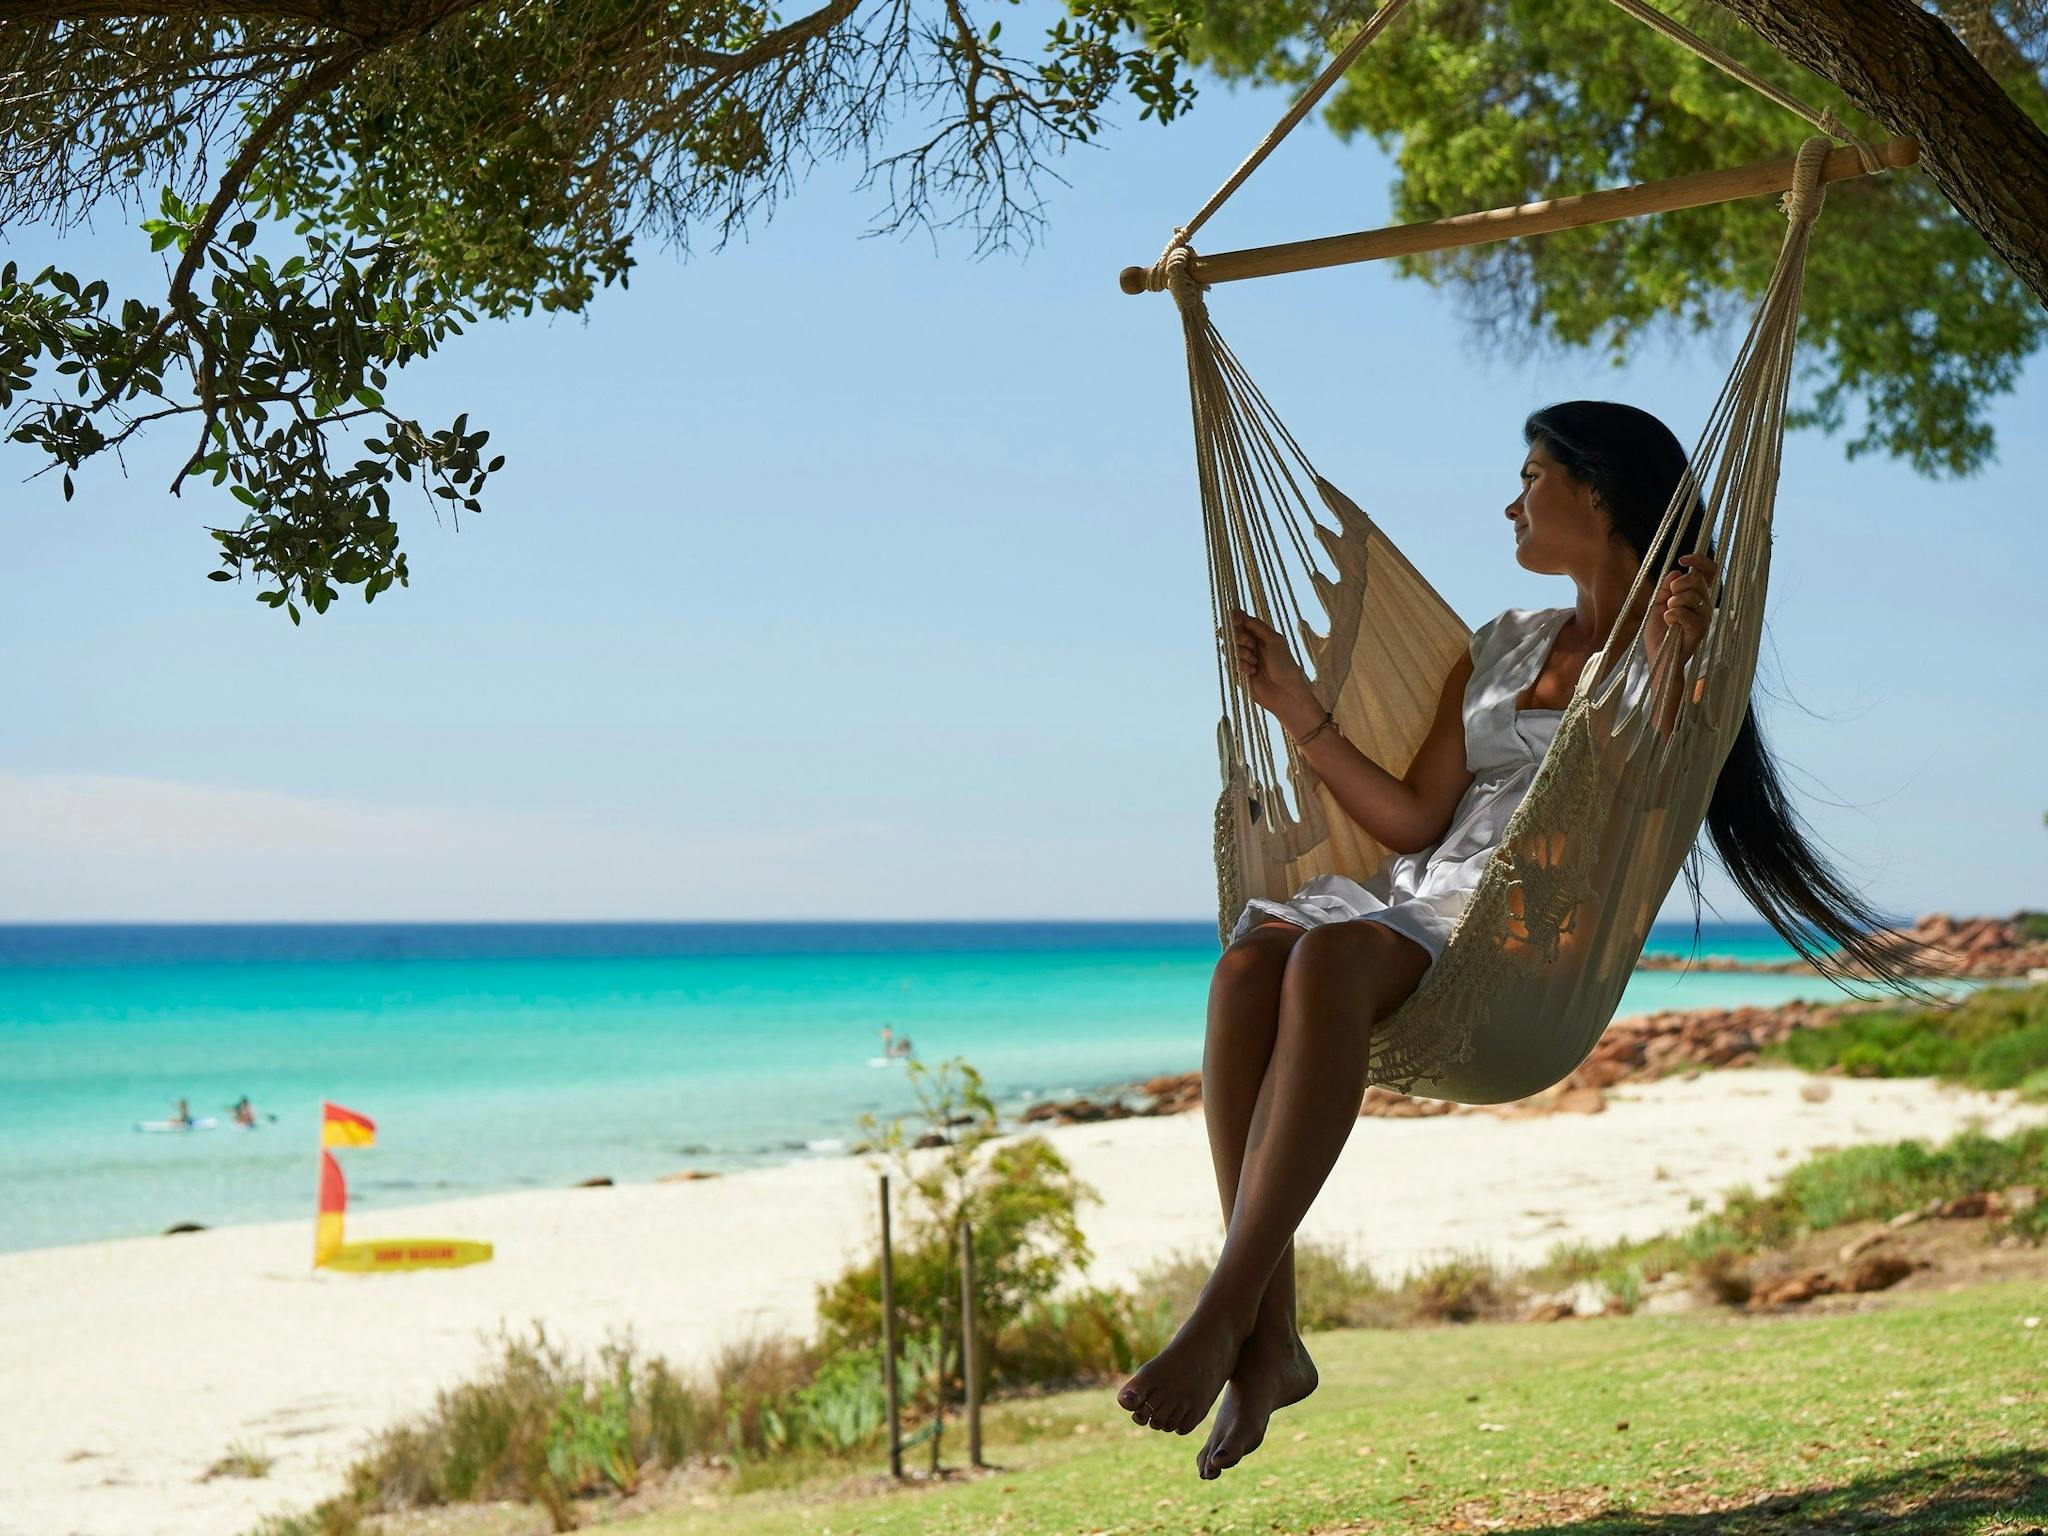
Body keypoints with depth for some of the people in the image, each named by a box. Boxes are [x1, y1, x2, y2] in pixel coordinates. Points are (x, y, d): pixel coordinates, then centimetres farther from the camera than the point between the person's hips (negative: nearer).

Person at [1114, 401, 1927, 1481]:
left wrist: (1670, 671, -18)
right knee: (1252, 957, -30)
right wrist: (1298, 710, 17)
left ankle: (1222, 1315, -42)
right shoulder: (1504, 647, 28)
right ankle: (1270, 1341, -35)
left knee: (1330, 956, -37)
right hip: (1420, 896, 6)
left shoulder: (1678, 656, 10)